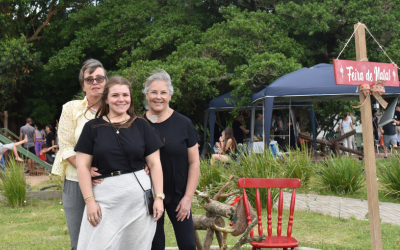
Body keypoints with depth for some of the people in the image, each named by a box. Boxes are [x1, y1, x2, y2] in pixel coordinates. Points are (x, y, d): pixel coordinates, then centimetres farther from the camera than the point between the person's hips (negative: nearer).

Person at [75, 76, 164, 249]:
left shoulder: (142, 126, 9)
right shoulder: (93, 127, 6)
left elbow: (154, 164, 7)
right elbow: (83, 166, 2)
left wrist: (159, 197, -1)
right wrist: (89, 201, -6)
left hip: (139, 196, 1)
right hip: (105, 197, -1)